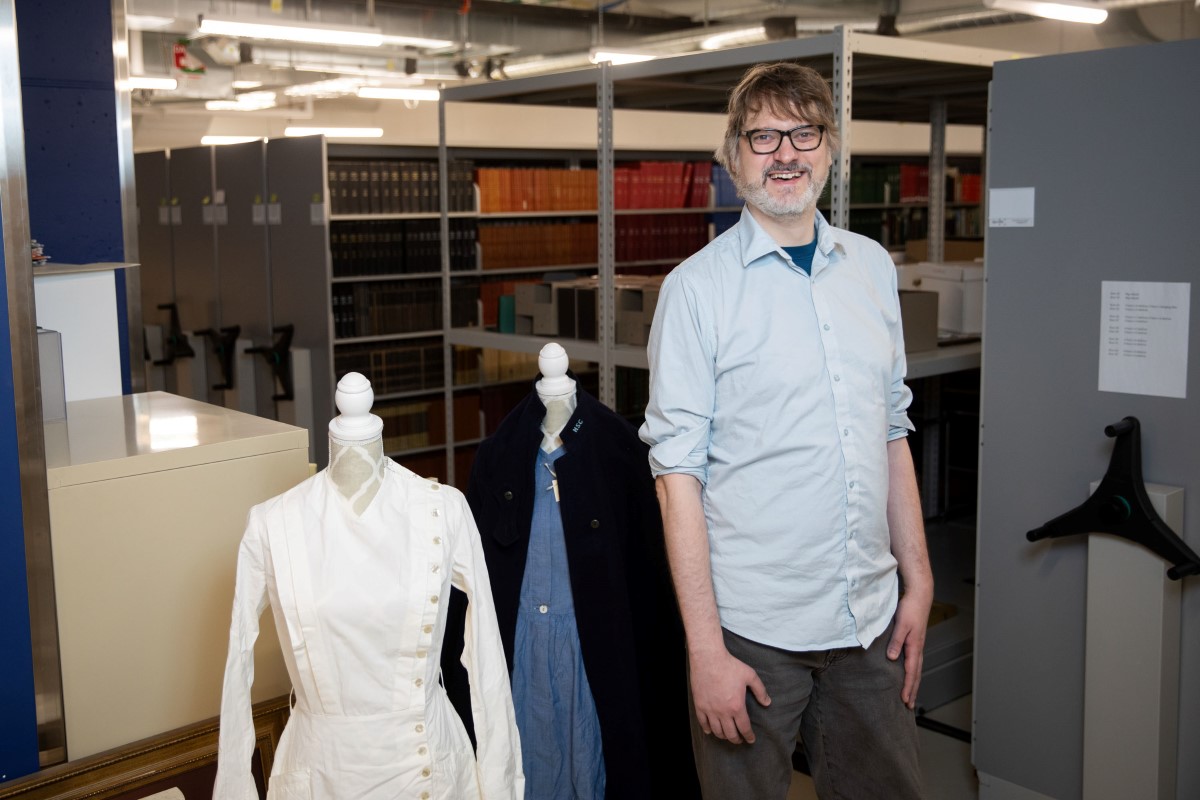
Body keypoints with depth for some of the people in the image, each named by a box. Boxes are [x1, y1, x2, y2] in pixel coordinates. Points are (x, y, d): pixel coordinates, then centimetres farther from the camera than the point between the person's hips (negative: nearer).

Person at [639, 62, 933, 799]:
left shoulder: (874, 268, 7)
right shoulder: (698, 287, -8)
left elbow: (893, 433, 12)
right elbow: (678, 471, -10)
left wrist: (919, 583, 9)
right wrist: (705, 647, -12)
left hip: (870, 617, 4)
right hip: (752, 627, -4)